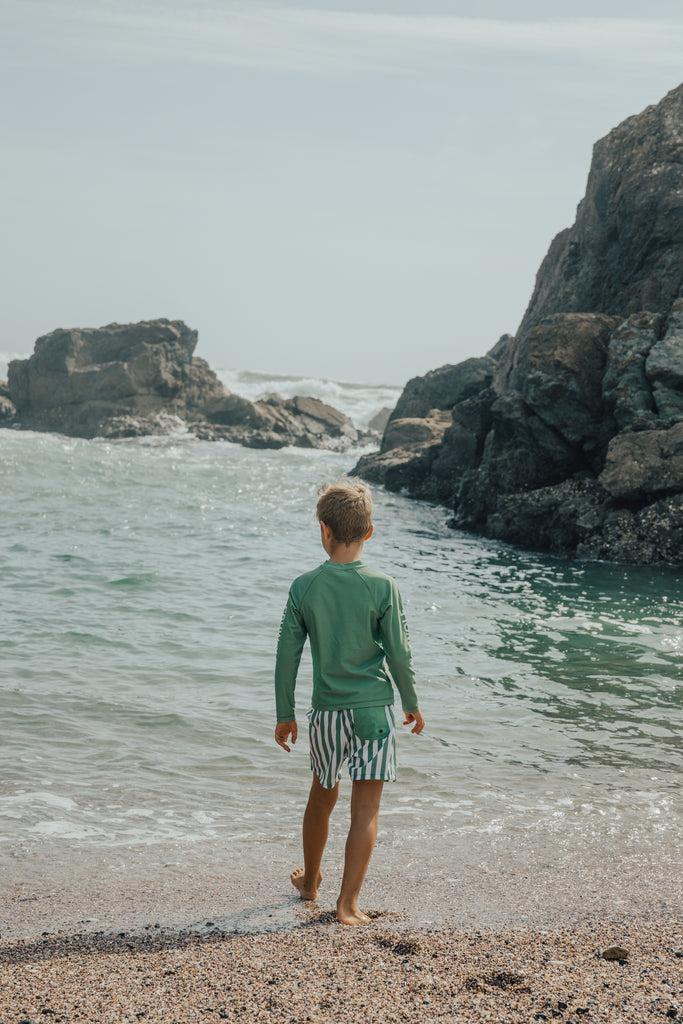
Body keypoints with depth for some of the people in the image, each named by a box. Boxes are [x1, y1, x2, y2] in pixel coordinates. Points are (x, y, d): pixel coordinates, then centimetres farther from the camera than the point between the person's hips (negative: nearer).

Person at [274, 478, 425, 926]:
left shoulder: (304, 588, -5)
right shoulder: (383, 587, -10)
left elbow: (287, 656, -1)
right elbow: (399, 654, -7)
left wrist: (285, 715, 10)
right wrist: (412, 704, 8)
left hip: (326, 710, 2)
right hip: (374, 708, -2)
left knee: (323, 795, 22)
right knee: (366, 808, 3)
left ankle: (310, 880, 40)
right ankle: (348, 904, 2)